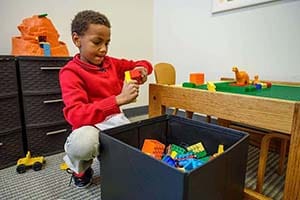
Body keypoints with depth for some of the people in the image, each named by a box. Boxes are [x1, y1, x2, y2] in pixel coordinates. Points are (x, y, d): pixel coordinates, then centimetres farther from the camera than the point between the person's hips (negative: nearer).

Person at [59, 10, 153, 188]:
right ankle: (80, 169, 1)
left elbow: (142, 64, 16)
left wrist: (141, 68, -11)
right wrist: (118, 99, -39)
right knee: (83, 142, -39)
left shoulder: (112, 63, 4)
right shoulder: (70, 72, -14)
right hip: (89, 125, -5)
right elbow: (76, 115, -28)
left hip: (116, 119, 5)